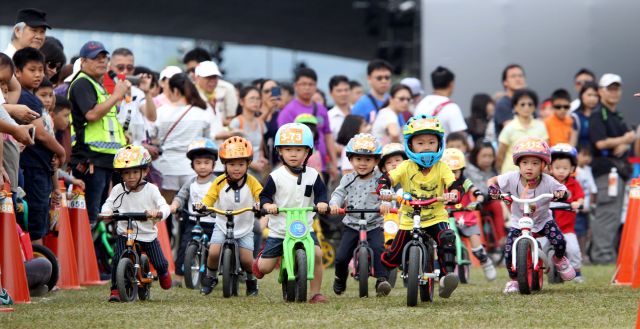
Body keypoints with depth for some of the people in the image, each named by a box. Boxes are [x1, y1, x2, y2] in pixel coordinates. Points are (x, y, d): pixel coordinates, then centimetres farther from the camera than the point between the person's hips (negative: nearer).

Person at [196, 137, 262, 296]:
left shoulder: (252, 182, -7)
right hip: (222, 226, 0)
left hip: (245, 229, 0)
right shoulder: (219, 182, -7)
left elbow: (261, 197, -16)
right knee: (213, 252, -21)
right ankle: (210, 277, 8)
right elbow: (209, 198, -10)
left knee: (247, 259, -12)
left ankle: (251, 279, 21)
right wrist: (202, 205, -32)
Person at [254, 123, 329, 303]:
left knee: (317, 254, -23)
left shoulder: (312, 175, 0)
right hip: (279, 229, -1)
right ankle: (261, 256, 38)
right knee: (265, 267, -1)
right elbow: (264, 195, -1)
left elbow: (321, 192, 3)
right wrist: (267, 204, -23)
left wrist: (322, 202, -19)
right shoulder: (276, 176, -5)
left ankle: (315, 293, -9)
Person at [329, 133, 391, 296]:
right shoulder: (348, 180, 5)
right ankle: (340, 277, 28)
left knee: (378, 249, -29)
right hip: (351, 225, 2)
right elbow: (338, 194, -2)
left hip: (374, 225, -2)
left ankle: (382, 279, -23)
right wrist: (334, 204, -25)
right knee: (341, 257, -2)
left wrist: (385, 204, -38)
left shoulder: (379, 179, -2)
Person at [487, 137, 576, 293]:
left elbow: (565, 192, -13)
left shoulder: (548, 182, -23)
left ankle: (559, 260, 19)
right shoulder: (512, 178, -21)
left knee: (560, 242, -20)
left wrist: (561, 193, -38)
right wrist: (492, 189, -32)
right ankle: (513, 280, 12)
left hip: (542, 220, 0)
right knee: (509, 252, -17)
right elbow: (492, 180, -9)